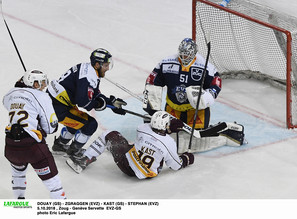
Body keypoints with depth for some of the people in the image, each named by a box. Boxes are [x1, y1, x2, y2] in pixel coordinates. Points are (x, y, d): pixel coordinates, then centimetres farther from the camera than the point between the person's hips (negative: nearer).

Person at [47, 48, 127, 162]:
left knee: (77, 121, 30)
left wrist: (112, 102, 11)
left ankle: (59, 144, 42)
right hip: (58, 108, -10)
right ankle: (73, 151, 10)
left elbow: (95, 95, 20)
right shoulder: (89, 77, -21)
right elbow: (83, 102, -27)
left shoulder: (87, 68, 12)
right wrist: (99, 104, -11)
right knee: (91, 124, -5)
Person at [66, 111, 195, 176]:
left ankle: (83, 162, 17)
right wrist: (186, 159, 12)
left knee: (109, 136, 15)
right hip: (147, 174, 1)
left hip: (126, 165, -1)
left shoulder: (143, 129, -17)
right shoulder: (170, 144, -21)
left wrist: (169, 127, 10)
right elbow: (176, 166, -7)